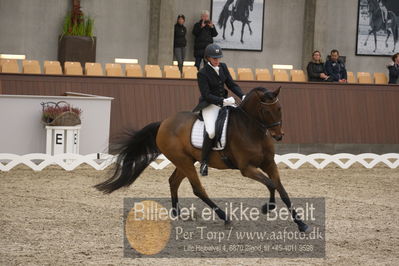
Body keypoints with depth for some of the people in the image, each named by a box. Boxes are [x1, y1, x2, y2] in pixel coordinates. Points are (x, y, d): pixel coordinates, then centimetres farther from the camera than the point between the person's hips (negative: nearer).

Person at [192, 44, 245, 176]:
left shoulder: (223, 67, 7)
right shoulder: (202, 73, -12)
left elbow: (232, 84, 9)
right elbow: (206, 95, -16)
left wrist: (242, 96, -7)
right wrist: (223, 101, -26)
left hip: (224, 102, 7)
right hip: (209, 105, -7)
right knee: (211, 132, -29)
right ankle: (203, 162, -14)